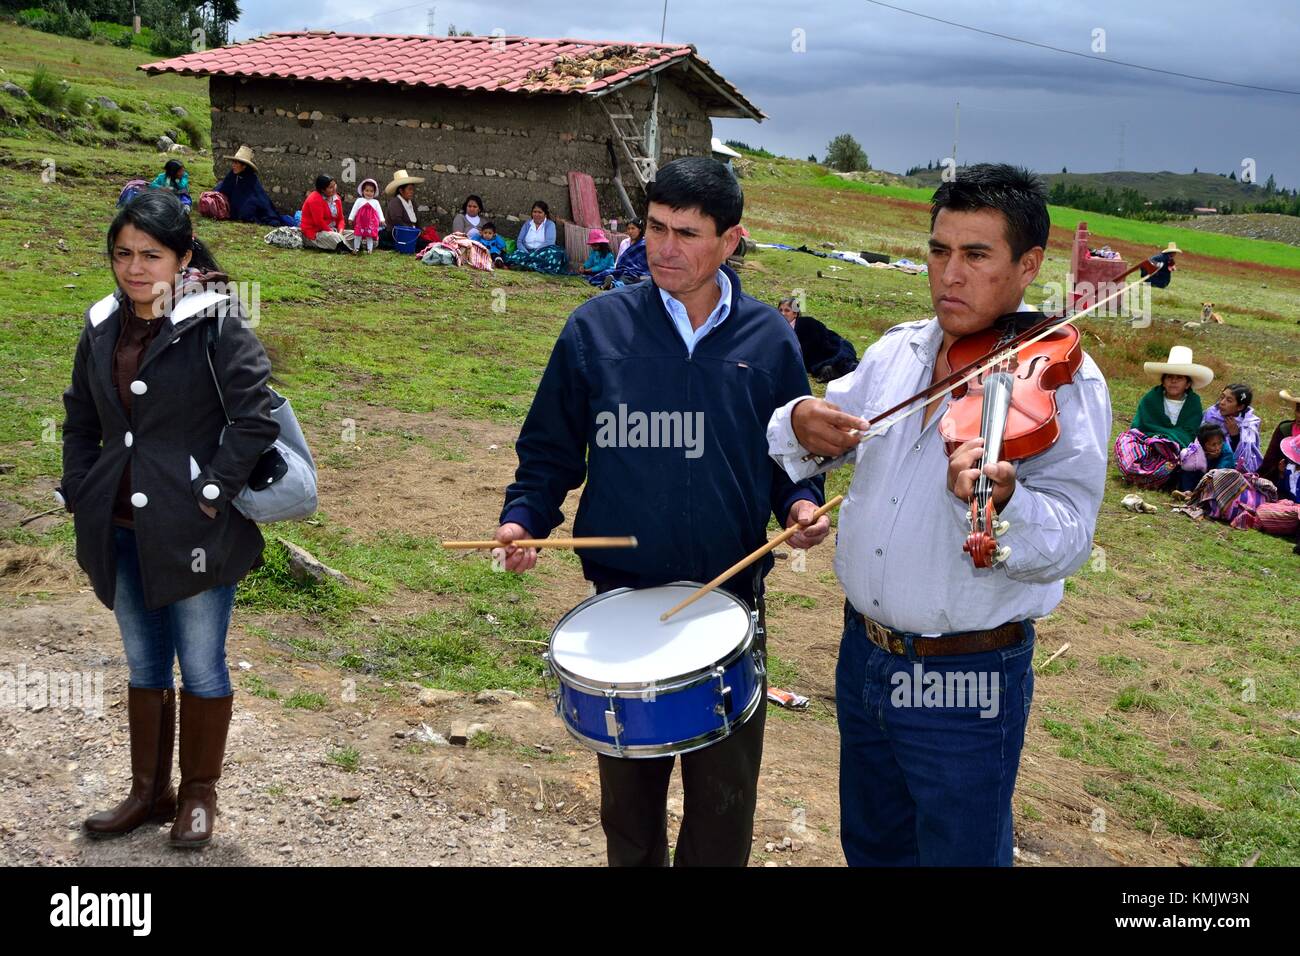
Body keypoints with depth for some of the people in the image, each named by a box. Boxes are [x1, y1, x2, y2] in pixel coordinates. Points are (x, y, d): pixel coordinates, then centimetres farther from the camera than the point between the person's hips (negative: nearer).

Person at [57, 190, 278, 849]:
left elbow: (256, 417, -17)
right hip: (122, 531, 6)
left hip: (193, 530, -6)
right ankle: (149, 792, 32)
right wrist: (79, 492, 9)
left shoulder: (216, 323, -12)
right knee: (143, 666, 17)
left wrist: (213, 491, -16)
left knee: (201, 667, 7)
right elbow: (80, 418, 18)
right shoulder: (103, 326, 6)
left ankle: (198, 794, 25)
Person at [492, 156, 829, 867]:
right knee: (629, 793, 17)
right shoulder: (596, 328, -3)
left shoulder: (768, 340, 0)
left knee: (724, 801, 9)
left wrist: (801, 503, -10)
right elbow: (549, 450, 3)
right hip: (621, 594, 0)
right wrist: (523, 517, -13)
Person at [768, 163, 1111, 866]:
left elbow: (1066, 539, -25)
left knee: (959, 853, 13)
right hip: (863, 652, 6)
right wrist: (803, 425, -16)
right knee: (872, 846, 25)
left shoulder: (1060, 381, -15)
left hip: (967, 686, -5)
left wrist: (1002, 500, -48)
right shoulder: (895, 351, 3)